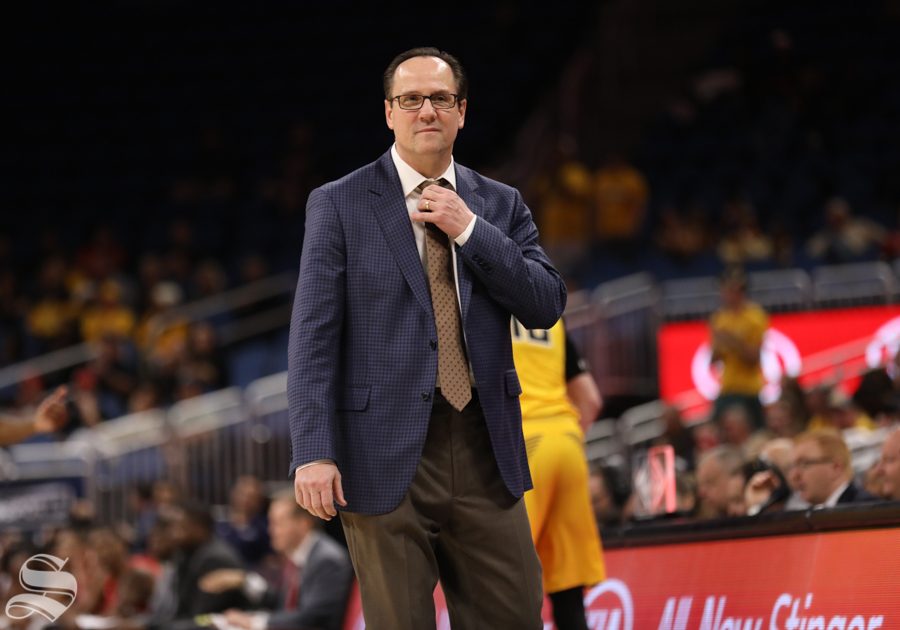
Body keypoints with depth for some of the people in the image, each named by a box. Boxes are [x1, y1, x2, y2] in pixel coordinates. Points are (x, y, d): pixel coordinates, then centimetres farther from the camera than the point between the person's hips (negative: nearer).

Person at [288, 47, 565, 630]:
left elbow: (548, 307, 2)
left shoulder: (500, 205, 12)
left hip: (486, 456, 3)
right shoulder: (339, 205, 2)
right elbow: (313, 336, -3)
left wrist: (469, 229, -8)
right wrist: (313, 452, -13)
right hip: (386, 461, -3)